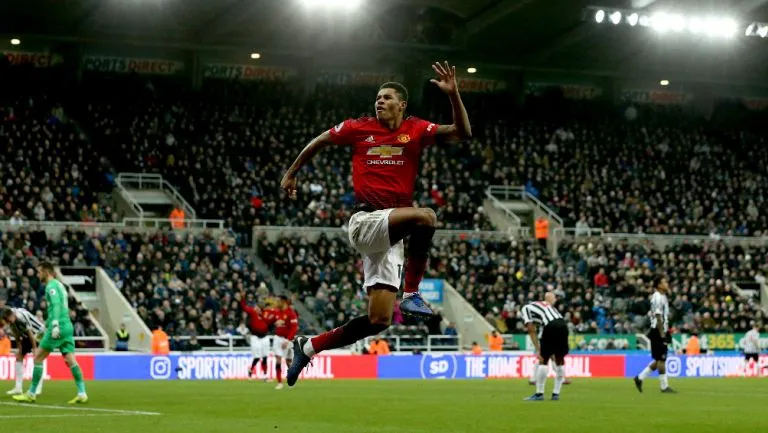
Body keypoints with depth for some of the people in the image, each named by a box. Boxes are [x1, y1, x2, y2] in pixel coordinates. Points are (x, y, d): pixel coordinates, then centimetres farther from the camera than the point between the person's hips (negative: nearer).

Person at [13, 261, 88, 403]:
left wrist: (55, 325, -30)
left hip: (60, 327, -9)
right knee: (70, 360, 1)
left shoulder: (51, 286, -6)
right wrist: (47, 326, 36)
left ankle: (31, 394, 3)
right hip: (67, 326, 9)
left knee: (38, 357, -1)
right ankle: (82, 393, -8)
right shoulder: (59, 285, 22)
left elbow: (56, 305, -21)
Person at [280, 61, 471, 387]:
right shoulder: (359, 128, 3)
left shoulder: (416, 130, 6)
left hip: (392, 234, 4)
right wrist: (291, 174, 24)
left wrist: (453, 94, -16)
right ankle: (411, 295, -22)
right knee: (425, 217, -32)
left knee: (379, 321, 1)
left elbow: (462, 133, -5)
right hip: (365, 222, -4)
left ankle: (308, 347, 17)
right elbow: (319, 142, 19)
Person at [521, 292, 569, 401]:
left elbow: (532, 331, 6)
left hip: (551, 327, -6)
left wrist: (538, 350, 3)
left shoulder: (525, 309, 16)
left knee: (543, 360, 4)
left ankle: (539, 393, 7)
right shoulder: (546, 304, 35)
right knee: (559, 360, 15)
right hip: (563, 325, 6)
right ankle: (556, 393, 20)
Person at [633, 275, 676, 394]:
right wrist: (662, 335, -21)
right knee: (661, 359, -4)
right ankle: (664, 386, 0)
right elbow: (658, 318, -19)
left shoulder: (662, 297, 16)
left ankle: (640, 378, 18)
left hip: (662, 332, 10)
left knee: (659, 360, 12)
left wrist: (666, 333, 20)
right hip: (658, 332, -10)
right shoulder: (657, 298, -15)